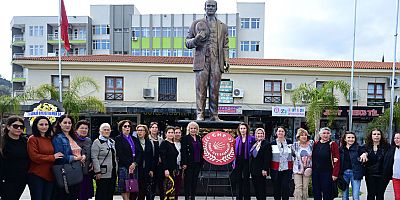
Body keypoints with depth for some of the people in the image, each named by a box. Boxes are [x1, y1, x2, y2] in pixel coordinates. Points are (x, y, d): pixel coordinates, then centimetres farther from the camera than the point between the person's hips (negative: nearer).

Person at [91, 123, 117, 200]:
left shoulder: (112, 142, 16)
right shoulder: (97, 142, -5)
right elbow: (94, 158, -12)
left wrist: (116, 169, 14)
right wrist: (97, 171, -17)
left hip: (112, 173, 6)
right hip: (102, 174, -6)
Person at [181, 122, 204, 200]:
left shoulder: (199, 138, 13)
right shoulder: (185, 138, -5)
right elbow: (183, 152, -11)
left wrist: (201, 161, 10)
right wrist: (184, 163, -16)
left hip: (197, 163, 6)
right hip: (188, 163, -5)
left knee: (195, 181, 10)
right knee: (188, 181, 0)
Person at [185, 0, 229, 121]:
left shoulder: (222, 26, 19)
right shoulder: (197, 24, 15)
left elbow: (225, 46, 16)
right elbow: (187, 43, 14)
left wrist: (226, 61, 3)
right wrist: (196, 40, -8)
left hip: (216, 62, 1)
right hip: (202, 61, -1)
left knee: (215, 89, -1)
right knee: (201, 89, -6)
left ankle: (214, 115, 4)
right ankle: (200, 114, -2)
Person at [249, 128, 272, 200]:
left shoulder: (266, 144, -8)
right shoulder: (254, 144, 14)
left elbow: (267, 158, -14)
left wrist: (265, 169, -19)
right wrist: (250, 168, 14)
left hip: (261, 170, -7)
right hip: (253, 170, 7)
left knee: (261, 189, 0)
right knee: (256, 188, 11)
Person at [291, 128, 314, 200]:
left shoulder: (311, 144, -1)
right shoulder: (295, 145, -1)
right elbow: (292, 155, 12)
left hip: (307, 169, 1)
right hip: (297, 169, -1)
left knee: (305, 187, 6)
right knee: (298, 187, -7)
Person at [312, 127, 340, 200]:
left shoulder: (333, 144, -4)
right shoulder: (315, 144, 8)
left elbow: (336, 160, -8)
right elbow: (312, 158, 14)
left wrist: (335, 174, -14)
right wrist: (311, 170, 6)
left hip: (327, 173, -4)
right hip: (315, 173, 4)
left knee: (327, 194, 1)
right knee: (316, 194, 10)